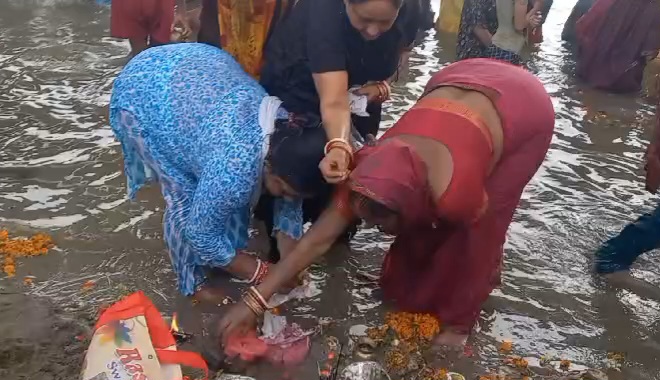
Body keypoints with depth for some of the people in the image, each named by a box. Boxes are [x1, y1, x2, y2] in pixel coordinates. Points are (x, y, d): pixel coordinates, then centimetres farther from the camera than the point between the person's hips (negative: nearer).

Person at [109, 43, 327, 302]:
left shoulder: (288, 139, -15)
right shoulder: (235, 168, -37)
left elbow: (289, 207, -1)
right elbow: (201, 231, -23)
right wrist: (263, 275, -15)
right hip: (141, 92, -6)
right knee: (186, 195, -6)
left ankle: (226, 259, 28)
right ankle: (193, 282, 16)